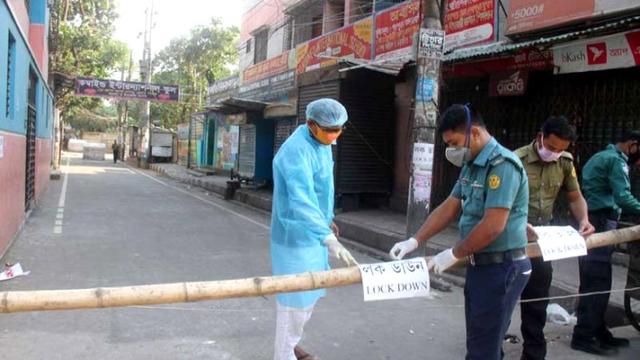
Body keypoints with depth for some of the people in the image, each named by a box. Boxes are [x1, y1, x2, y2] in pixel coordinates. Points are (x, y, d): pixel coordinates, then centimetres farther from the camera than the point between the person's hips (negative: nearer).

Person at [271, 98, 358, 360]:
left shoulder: (322, 143, 4)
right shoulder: (297, 151, -27)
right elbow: (301, 199, -40)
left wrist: (327, 218, 24)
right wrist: (328, 238, -50)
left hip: (313, 234, 10)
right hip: (296, 237, -10)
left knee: (310, 295, 21)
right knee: (295, 299, 2)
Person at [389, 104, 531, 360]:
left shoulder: (502, 164, -20)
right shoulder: (472, 165, 10)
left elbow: (493, 226, -25)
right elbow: (449, 208, 11)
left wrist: (454, 255, -14)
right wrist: (414, 241, 3)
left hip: (501, 268, -9)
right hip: (480, 264, 9)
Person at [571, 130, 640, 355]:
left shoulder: (600, 157, 24)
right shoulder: (616, 160, -7)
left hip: (588, 222, 10)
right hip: (600, 224, -10)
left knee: (591, 281, 12)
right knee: (598, 283, -6)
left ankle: (597, 331, 20)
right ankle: (584, 336, -2)